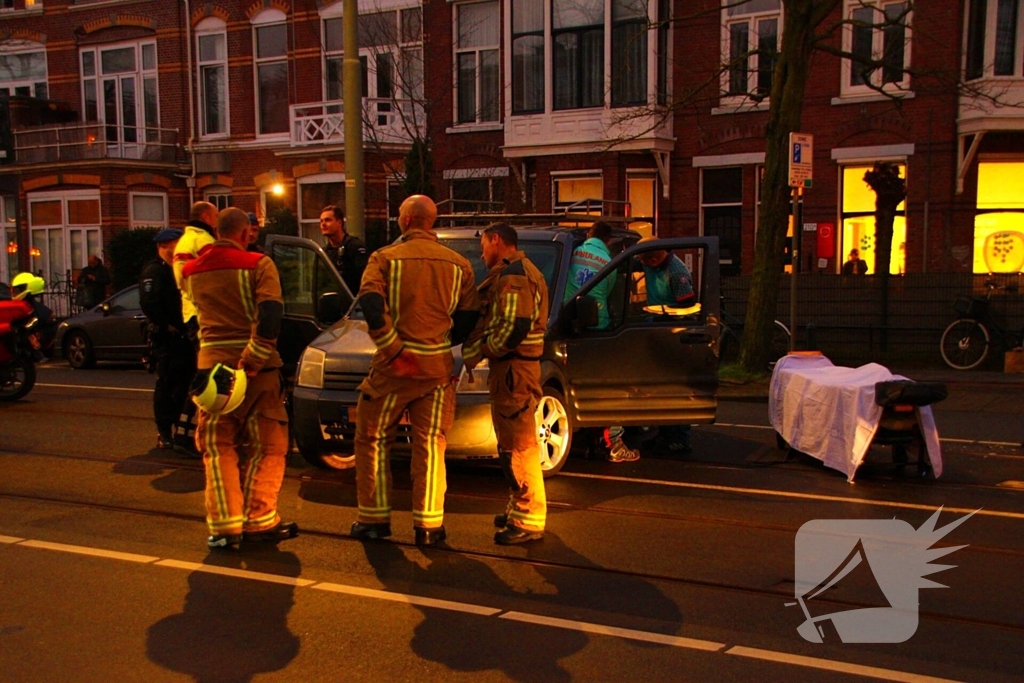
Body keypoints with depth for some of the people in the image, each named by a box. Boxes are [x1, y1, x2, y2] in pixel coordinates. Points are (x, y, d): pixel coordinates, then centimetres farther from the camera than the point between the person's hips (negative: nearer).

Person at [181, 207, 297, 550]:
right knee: (266, 446, 9)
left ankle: (224, 525, 7)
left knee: (218, 447, 12)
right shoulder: (258, 264, -7)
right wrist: (252, 360, -18)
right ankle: (259, 521, 9)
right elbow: (270, 317, -20)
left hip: (211, 366, 4)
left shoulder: (192, 271, 8)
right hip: (256, 367, -3)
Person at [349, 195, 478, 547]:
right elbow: (469, 319, 5)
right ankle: (428, 525, 8)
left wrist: (394, 348, -12)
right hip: (438, 367, 2)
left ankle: (374, 519, 18)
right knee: (430, 445, 8)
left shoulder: (385, 258, -2)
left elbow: (370, 305, -17)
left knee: (372, 440, 13)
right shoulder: (459, 264, 5)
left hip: (394, 367, -2)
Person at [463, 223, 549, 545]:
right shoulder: (519, 272, 20)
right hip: (511, 368, 11)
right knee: (513, 444, 18)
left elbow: (515, 327, -24)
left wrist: (481, 351, -11)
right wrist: (479, 351, 10)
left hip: (513, 370, -11)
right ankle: (520, 508, 29)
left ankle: (529, 521, -1)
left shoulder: (513, 275, -14)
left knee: (519, 446, -7)